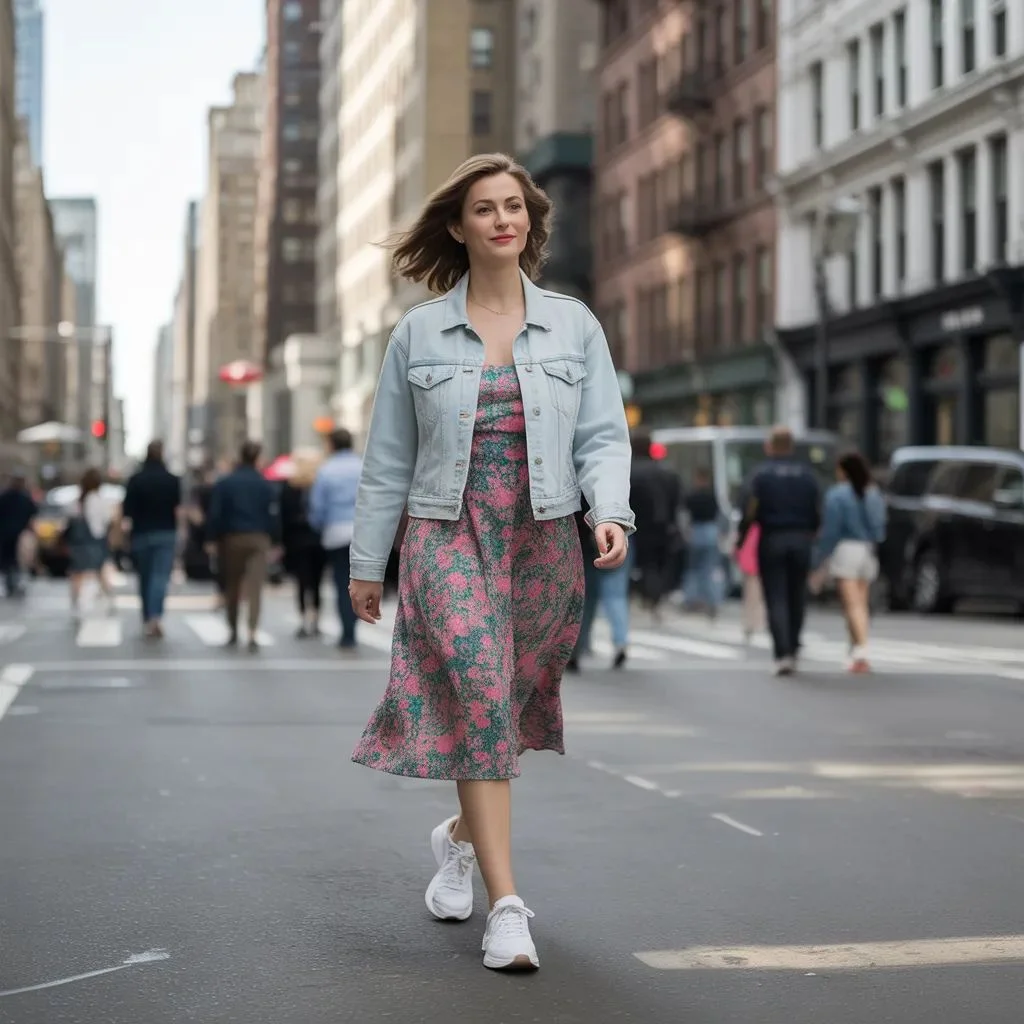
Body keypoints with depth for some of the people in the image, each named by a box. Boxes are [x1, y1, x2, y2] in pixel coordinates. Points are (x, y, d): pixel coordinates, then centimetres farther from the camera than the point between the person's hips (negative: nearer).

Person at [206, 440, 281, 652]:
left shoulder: (224, 484, -2)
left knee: (232, 587, 15)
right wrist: (275, 541, 6)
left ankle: (233, 631, 23)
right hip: (259, 539, -1)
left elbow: (215, 515, -5)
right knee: (255, 587, -6)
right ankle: (252, 633, -19)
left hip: (231, 539, 1)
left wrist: (213, 539, 1)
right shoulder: (266, 485, -2)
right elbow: (274, 516, -1)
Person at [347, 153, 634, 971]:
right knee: (479, 698, -16)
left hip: (545, 538, 2)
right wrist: (367, 561, 9)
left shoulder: (574, 325, 7)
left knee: (505, 704, 12)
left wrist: (612, 511, -14)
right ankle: (507, 906, -17)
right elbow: (388, 458, 8)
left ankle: (461, 838, 41)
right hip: (449, 533, -2)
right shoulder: (419, 332, 5)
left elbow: (603, 436, 4)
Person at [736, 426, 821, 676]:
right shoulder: (807, 474, 5)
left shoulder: (762, 474, -5)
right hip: (801, 540, 3)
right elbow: (818, 512, 6)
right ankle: (793, 650, 21)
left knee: (776, 599, -3)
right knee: (797, 598, 13)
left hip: (771, 541, -3)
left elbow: (750, 512, -10)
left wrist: (739, 542, -2)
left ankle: (783, 655, -14)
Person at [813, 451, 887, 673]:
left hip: (846, 549, -6)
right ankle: (857, 650, 18)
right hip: (868, 551, 6)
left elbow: (830, 530, -12)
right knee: (862, 603, 13)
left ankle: (861, 652, -19)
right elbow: (880, 527, 10)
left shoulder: (837, 494, -9)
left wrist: (820, 557, -5)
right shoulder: (874, 494, 10)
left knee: (853, 605, -9)